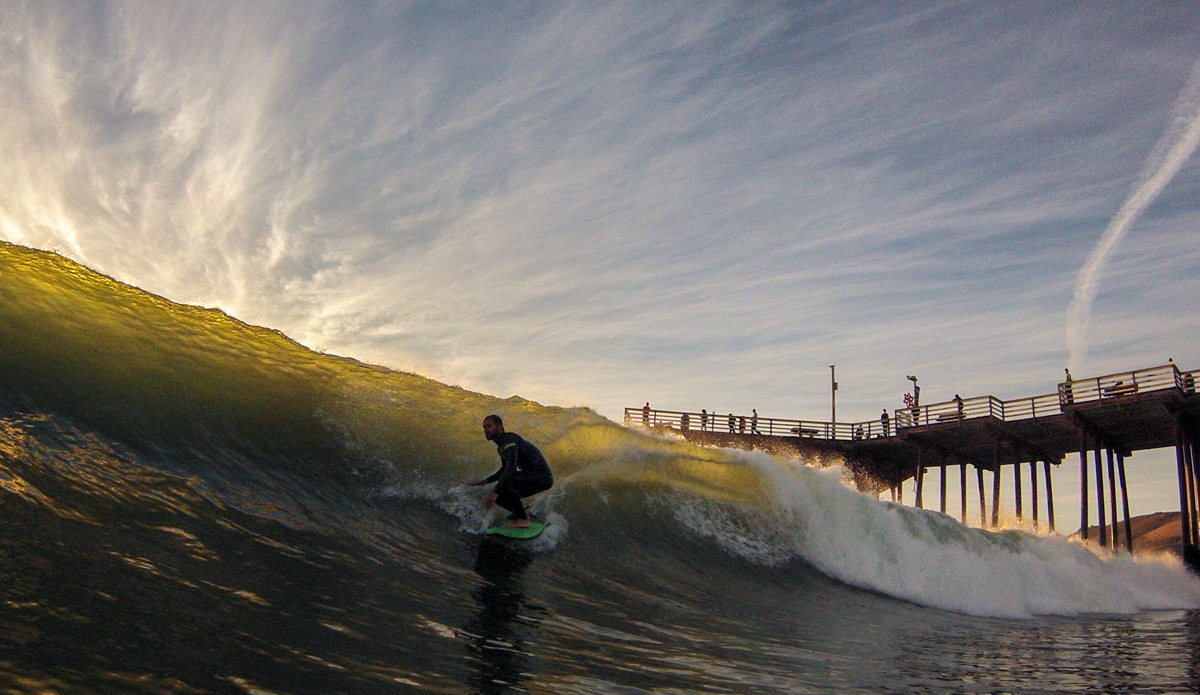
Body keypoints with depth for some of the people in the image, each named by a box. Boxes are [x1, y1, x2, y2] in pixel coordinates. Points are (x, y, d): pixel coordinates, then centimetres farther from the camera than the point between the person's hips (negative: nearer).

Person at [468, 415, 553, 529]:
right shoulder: (500, 447, 14)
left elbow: (511, 467, -31)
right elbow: (504, 470, 28)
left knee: (506, 480, -30)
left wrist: (494, 492, -33)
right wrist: (484, 482, 18)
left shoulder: (509, 439, -17)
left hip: (543, 477, -10)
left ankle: (522, 519, -22)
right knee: (499, 496, 7)